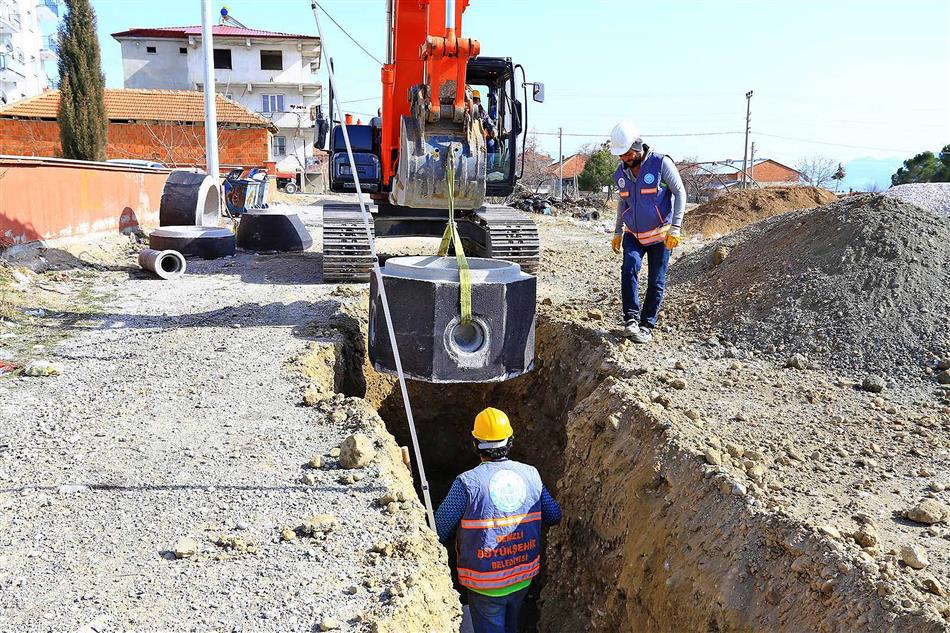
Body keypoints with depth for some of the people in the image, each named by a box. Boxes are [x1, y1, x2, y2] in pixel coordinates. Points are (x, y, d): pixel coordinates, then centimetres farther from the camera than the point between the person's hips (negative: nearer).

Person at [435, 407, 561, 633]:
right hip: (523, 579, 4)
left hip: (486, 584, -4)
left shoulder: (467, 482, -21)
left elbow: (438, 531, -17)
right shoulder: (531, 474, -8)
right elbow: (554, 516, 3)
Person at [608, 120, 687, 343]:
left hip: (660, 236, -3)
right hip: (633, 235, 3)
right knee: (629, 268, -21)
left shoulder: (661, 163, -13)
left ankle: (647, 326, 11)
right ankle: (631, 319, -17)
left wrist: (675, 228, -18)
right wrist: (617, 232, 16)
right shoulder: (621, 173, 3)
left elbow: (680, 193, -11)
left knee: (656, 282, 0)